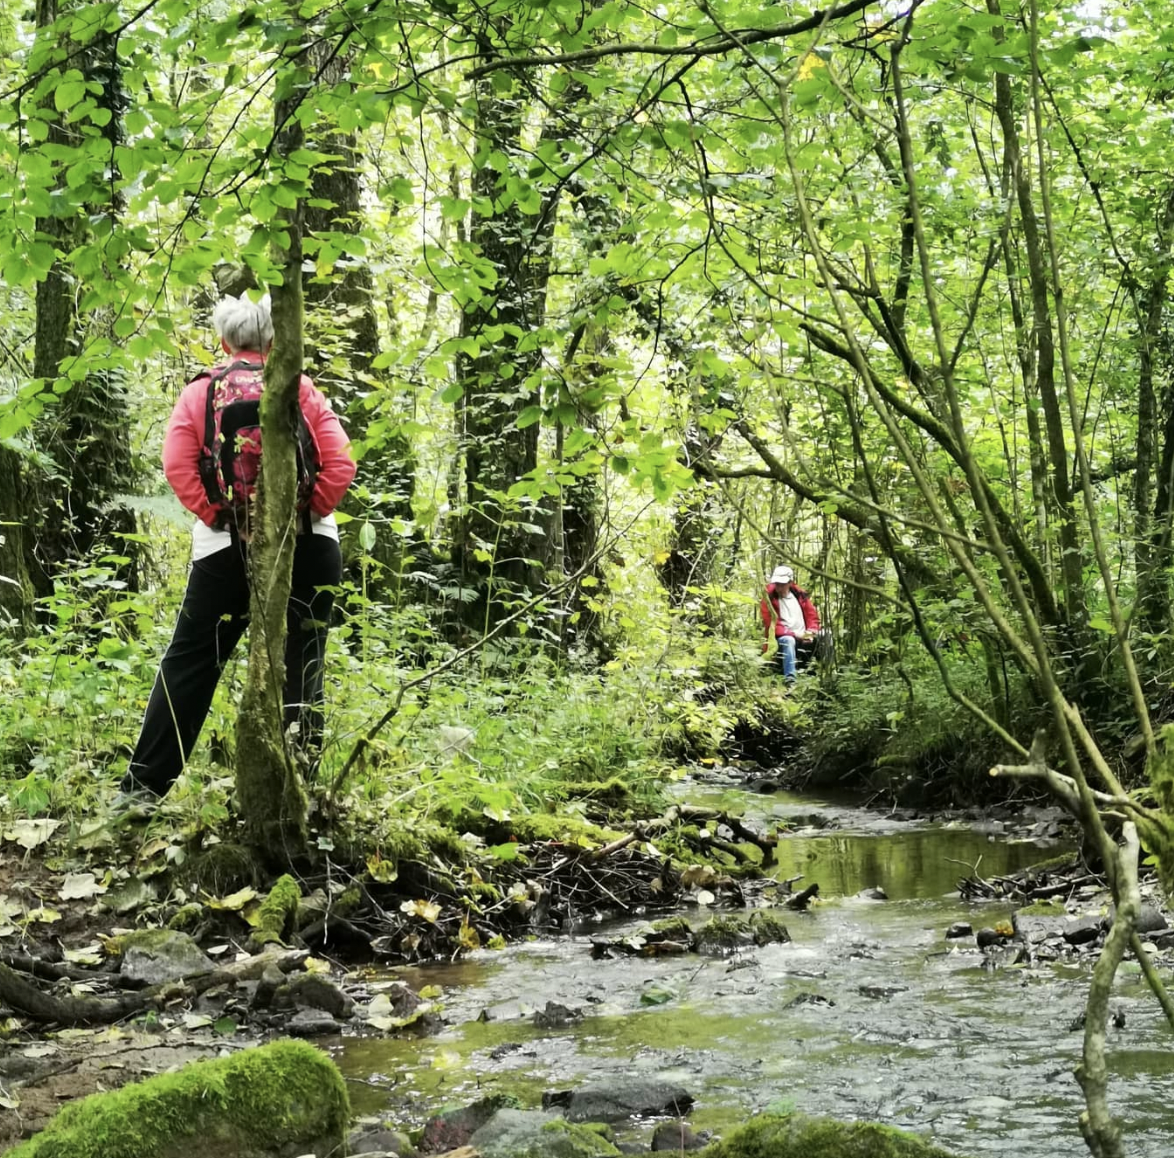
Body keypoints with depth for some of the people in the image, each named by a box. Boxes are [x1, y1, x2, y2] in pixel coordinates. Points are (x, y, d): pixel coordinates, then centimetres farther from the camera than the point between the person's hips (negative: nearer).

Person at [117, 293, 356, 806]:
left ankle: (144, 783, 8)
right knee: (302, 662, 8)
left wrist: (217, 518, -5)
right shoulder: (305, 392, 6)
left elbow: (177, 466, -8)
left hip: (227, 547, -1)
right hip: (307, 543, 1)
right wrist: (306, 514, -3)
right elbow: (340, 465, -5)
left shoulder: (199, 393, 5)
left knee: (191, 661, 6)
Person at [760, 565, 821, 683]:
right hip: (781, 639, -4)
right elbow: (771, 624, -8)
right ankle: (790, 678, -53)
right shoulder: (769, 599, -2)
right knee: (788, 641, -40)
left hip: (804, 639, 4)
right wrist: (794, 634, -18)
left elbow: (812, 616, 14)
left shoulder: (800, 595, 11)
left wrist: (811, 632, -8)